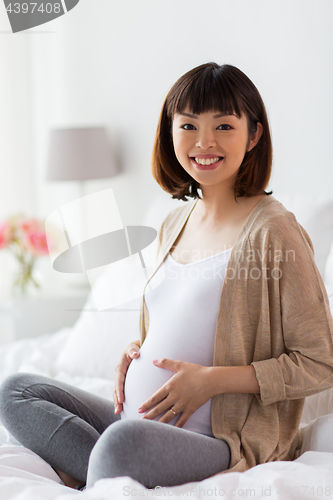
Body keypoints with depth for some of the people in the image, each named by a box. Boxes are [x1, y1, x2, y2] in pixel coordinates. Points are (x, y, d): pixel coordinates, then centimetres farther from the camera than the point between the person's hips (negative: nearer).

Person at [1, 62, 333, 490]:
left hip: (228, 440, -9)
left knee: (125, 441, -38)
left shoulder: (272, 229, -11)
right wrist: (135, 351, 4)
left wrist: (212, 379, -17)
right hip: (138, 421, 9)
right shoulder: (175, 223, 13)